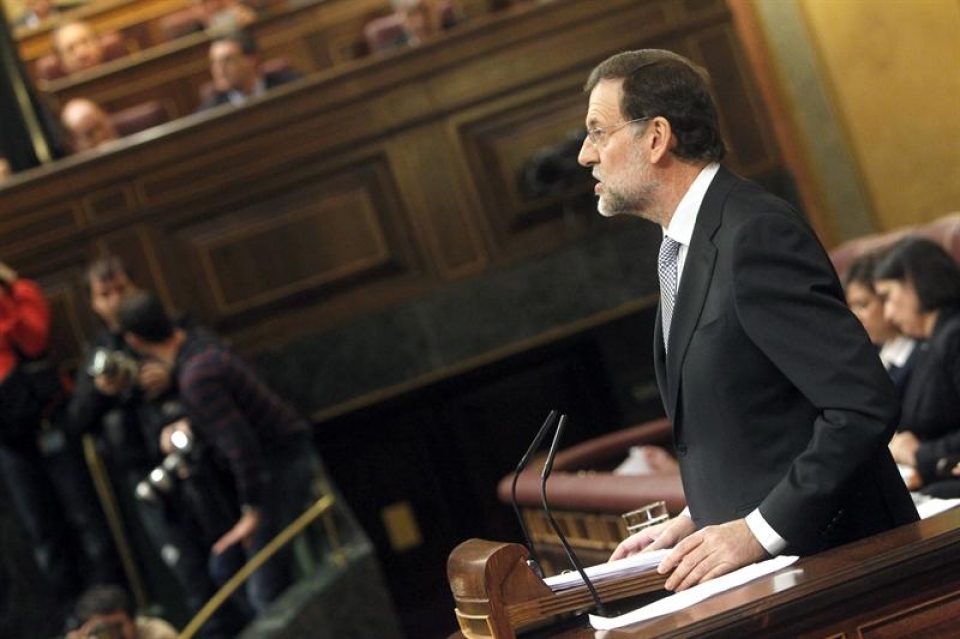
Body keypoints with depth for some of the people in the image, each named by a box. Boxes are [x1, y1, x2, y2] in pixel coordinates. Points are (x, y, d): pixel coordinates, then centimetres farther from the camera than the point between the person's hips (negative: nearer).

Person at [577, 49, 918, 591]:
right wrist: (700, 518, 8)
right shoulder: (690, 243, 11)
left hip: (831, 561, -8)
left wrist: (761, 530, -20)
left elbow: (865, 405, -22)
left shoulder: (756, 235, -17)